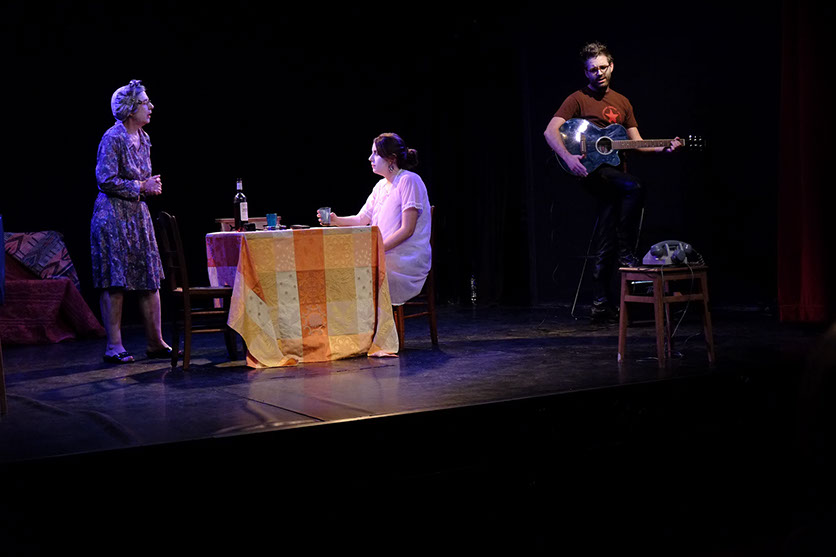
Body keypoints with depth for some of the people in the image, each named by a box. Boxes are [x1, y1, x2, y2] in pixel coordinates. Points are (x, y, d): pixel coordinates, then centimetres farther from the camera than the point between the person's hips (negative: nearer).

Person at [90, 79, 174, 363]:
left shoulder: (143, 139, 13)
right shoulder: (112, 138, -12)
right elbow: (106, 180, -18)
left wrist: (151, 185, 4)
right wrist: (140, 187, -13)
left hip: (138, 213, 8)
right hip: (113, 214, -8)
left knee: (150, 279, 6)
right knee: (115, 283, -5)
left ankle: (155, 342, 13)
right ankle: (114, 347, 1)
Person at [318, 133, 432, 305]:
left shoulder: (409, 181, -11)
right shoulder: (381, 186, 16)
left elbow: (407, 230, -16)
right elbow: (361, 220, 16)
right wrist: (337, 221, -3)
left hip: (408, 261, -8)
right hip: (385, 256, 8)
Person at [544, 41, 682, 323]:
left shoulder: (622, 102, 20)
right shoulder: (578, 99, 2)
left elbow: (637, 143, 19)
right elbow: (550, 131, -9)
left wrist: (663, 148, 0)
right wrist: (568, 157, -25)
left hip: (615, 170, 5)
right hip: (591, 170, -5)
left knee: (605, 244, 0)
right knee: (634, 187, -33)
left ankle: (601, 304, 3)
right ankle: (626, 254, -23)